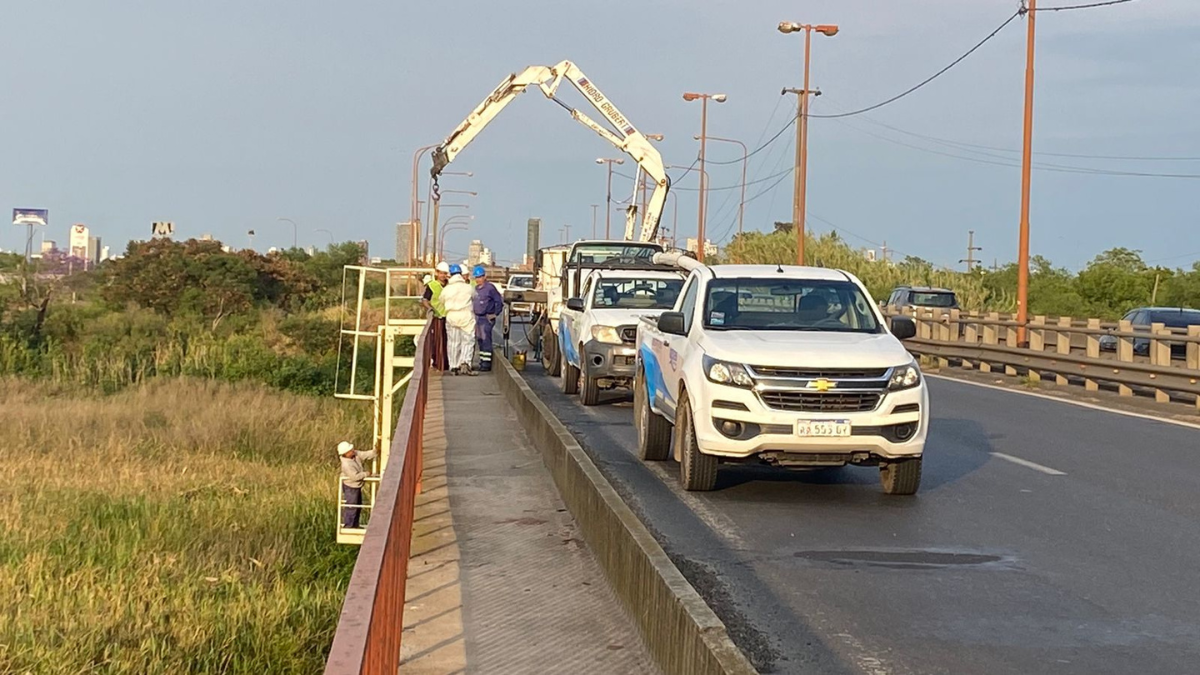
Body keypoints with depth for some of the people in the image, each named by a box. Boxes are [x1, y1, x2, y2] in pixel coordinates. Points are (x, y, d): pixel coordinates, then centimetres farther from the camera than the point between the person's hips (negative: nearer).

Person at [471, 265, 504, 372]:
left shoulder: (490, 287, -11)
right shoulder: (476, 288, 13)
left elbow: (499, 301, -9)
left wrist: (495, 314, -10)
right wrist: (474, 315, 17)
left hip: (487, 318, -8)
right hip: (477, 318, 8)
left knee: (486, 340, -11)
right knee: (479, 340, 12)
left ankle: (487, 363, -10)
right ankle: (482, 361, 21)